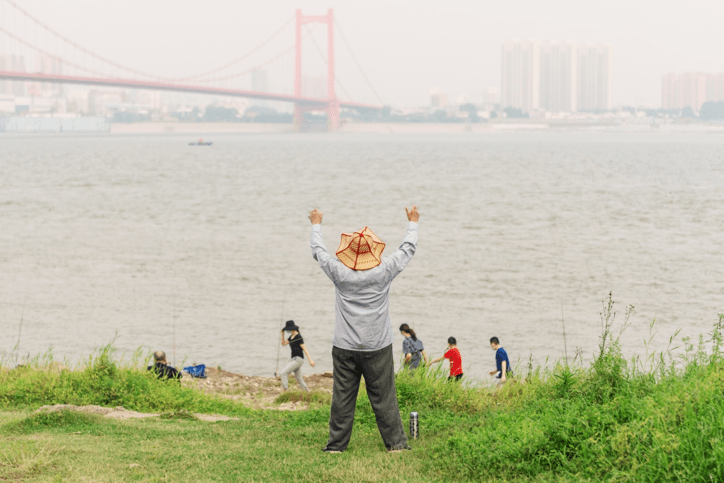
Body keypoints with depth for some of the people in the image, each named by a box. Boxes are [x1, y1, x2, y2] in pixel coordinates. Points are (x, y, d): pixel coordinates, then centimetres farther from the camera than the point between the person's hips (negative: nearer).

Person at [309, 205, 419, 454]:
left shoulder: (340, 274, -8)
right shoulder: (383, 273, -9)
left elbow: (318, 251, 11)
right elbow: (408, 249, 6)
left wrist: (316, 225, 28)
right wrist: (413, 223, 23)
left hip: (344, 348, 1)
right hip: (378, 348, -1)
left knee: (342, 397, 6)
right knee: (384, 397, 4)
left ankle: (336, 444, 11)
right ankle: (396, 442, 9)